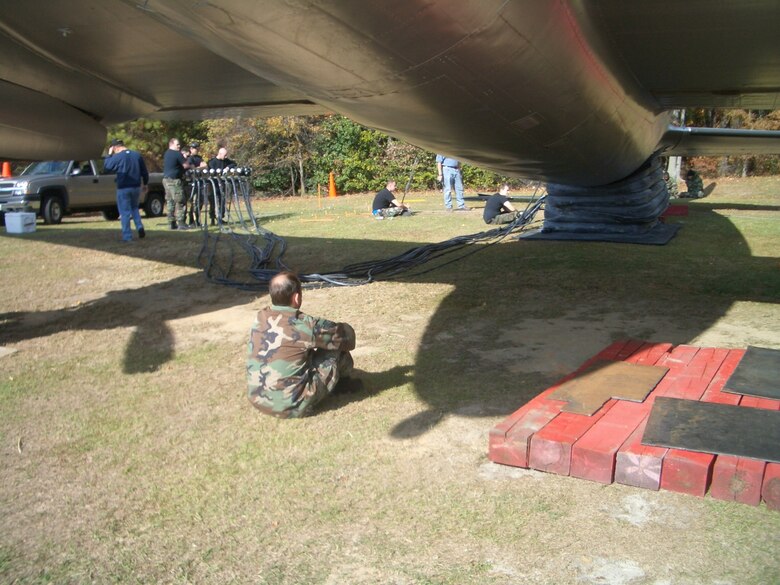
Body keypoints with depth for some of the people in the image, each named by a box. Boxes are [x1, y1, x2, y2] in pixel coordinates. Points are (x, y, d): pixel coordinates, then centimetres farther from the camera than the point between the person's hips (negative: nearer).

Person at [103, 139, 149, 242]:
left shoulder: (117, 157, -10)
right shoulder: (137, 155, 5)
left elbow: (106, 167, -1)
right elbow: (144, 171, 9)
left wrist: (109, 154, 7)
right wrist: (145, 183, 20)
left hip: (123, 188, -5)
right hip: (136, 187, 5)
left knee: (125, 212, 2)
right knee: (134, 208, 22)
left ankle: (127, 236, 1)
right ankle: (140, 228, 2)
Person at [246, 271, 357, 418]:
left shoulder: (260, 318, 0)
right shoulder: (306, 325, -18)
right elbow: (346, 336, -2)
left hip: (257, 400, 6)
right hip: (292, 407, -6)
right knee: (337, 348, 5)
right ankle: (343, 381, 34)